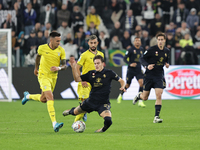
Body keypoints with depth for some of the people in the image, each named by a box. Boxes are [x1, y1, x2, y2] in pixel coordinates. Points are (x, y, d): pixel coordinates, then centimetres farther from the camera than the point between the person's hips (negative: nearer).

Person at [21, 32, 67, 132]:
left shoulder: (61, 50, -5)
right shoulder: (42, 48, -9)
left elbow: (64, 65, -5)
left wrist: (59, 68, -27)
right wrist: (36, 68, 26)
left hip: (54, 77, 4)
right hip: (43, 76, -4)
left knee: (43, 99, 16)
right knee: (50, 97, -21)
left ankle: (28, 96, 48)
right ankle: (54, 123, -27)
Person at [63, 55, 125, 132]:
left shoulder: (109, 73, -7)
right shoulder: (91, 74, 2)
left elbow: (121, 80, 1)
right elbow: (77, 79, 3)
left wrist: (122, 87, -21)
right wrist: (74, 67, -9)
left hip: (103, 103, -4)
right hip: (91, 101, 4)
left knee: (108, 120, -28)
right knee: (75, 112, 18)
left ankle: (104, 129, 8)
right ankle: (71, 111, 59)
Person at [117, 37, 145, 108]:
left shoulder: (141, 49, 8)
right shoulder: (130, 50, -8)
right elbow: (125, 58, -10)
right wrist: (130, 64, -23)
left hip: (139, 70, 3)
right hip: (131, 70, -3)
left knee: (141, 83, -17)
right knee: (127, 85, 8)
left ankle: (140, 101, -17)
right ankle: (121, 95, 40)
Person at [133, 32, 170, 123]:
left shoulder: (167, 51, 5)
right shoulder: (152, 50, -11)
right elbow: (142, 59, -7)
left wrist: (166, 64, 0)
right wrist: (147, 65, -25)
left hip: (159, 76, 3)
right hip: (149, 75, -2)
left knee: (159, 96, -14)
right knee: (145, 98, 6)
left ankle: (156, 117, -11)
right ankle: (139, 95, 44)